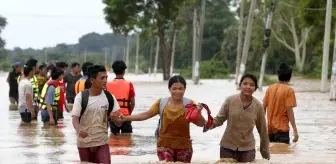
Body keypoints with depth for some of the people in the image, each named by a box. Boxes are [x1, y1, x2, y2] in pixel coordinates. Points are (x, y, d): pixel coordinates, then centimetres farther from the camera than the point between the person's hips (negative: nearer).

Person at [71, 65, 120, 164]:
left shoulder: (109, 97, -2)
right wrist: (79, 130, -35)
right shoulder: (81, 97, -10)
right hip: (84, 142, -1)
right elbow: (75, 118, -14)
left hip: (102, 142, 1)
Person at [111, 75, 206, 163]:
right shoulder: (161, 103, -2)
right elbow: (146, 115, -2)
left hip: (183, 146, 1)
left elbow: (201, 124, -7)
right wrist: (125, 118, -9)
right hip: (165, 144, -1)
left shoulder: (189, 104, -6)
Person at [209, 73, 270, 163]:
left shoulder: (258, 106, -5)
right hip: (228, 147, 0)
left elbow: (262, 130, 3)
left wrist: (265, 153, 9)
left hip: (248, 149, 1)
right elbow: (219, 119, -1)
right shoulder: (230, 100, -8)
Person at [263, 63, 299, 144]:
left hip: (270, 128, 5)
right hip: (282, 128, -5)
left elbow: (264, 107, 6)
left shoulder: (270, 88, 5)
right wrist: (295, 130, -12)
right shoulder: (289, 90, -9)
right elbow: (289, 111, -14)